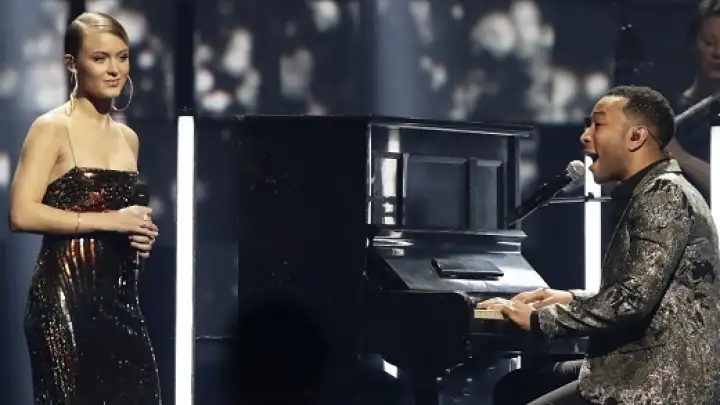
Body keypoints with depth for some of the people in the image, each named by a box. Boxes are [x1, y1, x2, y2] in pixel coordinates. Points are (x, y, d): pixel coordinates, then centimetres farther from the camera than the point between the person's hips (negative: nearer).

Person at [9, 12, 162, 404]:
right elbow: (22, 214, -17)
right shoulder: (52, 129, -5)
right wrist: (109, 221, -16)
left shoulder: (128, 137, 15)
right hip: (66, 297, -6)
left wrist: (140, 234, 7)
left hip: (119, 295, 6)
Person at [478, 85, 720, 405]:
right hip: (643, 367, 11)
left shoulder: (663, 194, -14)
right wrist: (573, 300, 17)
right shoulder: (651, 193, 18)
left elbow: (634, 299, -24)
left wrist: (539, 319, -16)